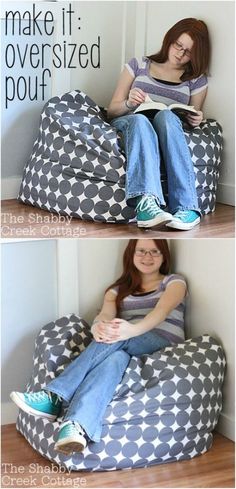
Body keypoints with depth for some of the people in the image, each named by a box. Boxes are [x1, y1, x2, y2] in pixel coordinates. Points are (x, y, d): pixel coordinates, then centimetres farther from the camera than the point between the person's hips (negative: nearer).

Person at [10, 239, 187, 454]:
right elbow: (106, 315, 0)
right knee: (115, 358, -37)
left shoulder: (174, 281, 13)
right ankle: (77, 426, -61)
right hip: (126, 348, 2)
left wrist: (134, 330, -34)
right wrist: (99, 327, -29)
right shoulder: (119, 289, 23)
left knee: (118, 339, -34)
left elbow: (162, 310, -11)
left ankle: (55, 398, -44)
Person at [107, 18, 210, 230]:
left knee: (166, 116, -36)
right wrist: (128, 103, -9)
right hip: (127, 124, 0)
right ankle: (146, 202, -61)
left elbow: (191, 121, 19)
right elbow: (112, 111, 13)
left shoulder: (196, 80, 18)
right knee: (140, 120, -38)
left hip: (168, 129, 0)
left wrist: (196, 120, -5)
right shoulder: (139, 65, 16)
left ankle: (186, 206, -49)